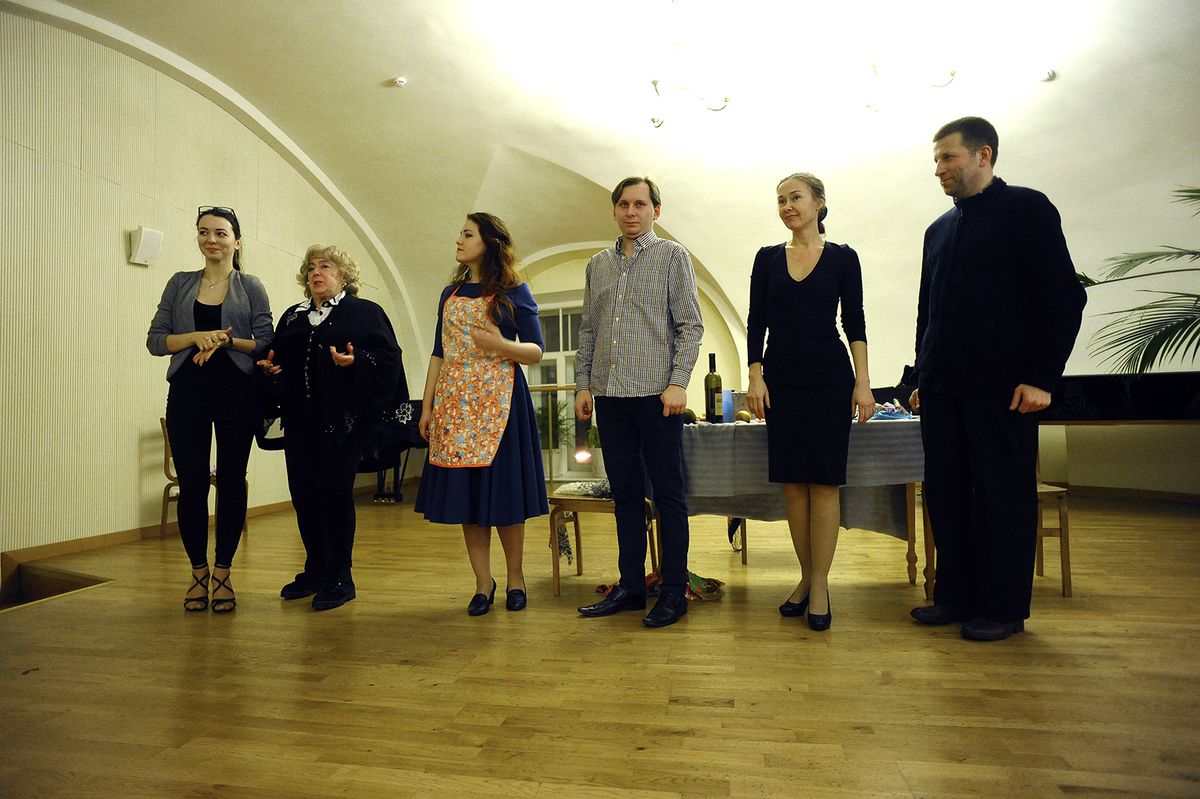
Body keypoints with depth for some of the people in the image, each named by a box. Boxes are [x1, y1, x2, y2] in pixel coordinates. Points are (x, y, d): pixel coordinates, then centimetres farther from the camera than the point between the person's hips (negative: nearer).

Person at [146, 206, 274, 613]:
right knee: (192, 483, 1)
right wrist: (196, 337, -10)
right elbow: (155, 340, 7)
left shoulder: (250, 287, 7)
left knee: (231, 482, 1)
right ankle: (198, 572, 18)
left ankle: (222, 573, 14)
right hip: (187, 393, 2)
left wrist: (227, 340, -15)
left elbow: (266, 344, 1)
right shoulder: (179, 284, 13)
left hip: (236, 393, -2)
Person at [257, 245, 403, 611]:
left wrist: (356, 361, -23)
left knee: (334, 492, -5)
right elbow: (276, 359, 19)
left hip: (344, 419, -5)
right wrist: (271, 368, -2)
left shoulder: (366, 312, 3)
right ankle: (315, 571, 23)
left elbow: (388, 359, -7)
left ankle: (339, 578, 9)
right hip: (300, 420, 5)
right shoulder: (293, 317, 20)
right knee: (303, 493, 5)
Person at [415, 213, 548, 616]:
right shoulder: (450, 294, 15)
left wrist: (501, 345, -19)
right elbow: (438, 354, 13)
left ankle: (515, 578, 18)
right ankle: (483, 582, 16)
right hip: (454, 402, 5)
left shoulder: (513, 291, 1)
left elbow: (536, 351, 0)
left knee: (503, 492, 0)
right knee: (464, 492, 4)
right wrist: (427, 406, 7)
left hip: (499, 401, -4)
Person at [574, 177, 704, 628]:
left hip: (656, 393, -5)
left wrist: (678, 382, -12)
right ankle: (630, 587, 20)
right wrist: (583, 384, 10)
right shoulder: (598, 265, 17)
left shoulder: (672, 256, 4)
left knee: (667, 493, 1)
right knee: (625, 493, 10)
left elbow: (690, 325, -2)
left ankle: (674, 592, 11)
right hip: (610, 395, 5)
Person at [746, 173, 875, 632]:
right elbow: (756, 323, 5)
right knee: (791, 481, 5)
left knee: (823, 481, -1)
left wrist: (863, 382, -6)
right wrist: (755, 376, -4)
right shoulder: (767, 258, 9)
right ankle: (806, 577, 18)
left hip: (829, 376, -2)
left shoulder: (842, 258, 4)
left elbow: (855, 323, 1)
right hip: (781, 378, 2)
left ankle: (820, 584, 8)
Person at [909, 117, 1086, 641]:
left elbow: (1064, 296, -5)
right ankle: (955, 595, 16)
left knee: (1004, 495, 1)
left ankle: (1003, 608, 11)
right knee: (946, 492, 6)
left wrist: (1041, 377, -12)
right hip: (942, 387, 6)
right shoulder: (939, 229, 19)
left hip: (1001, 386, -6)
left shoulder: (1027, 209, 2)